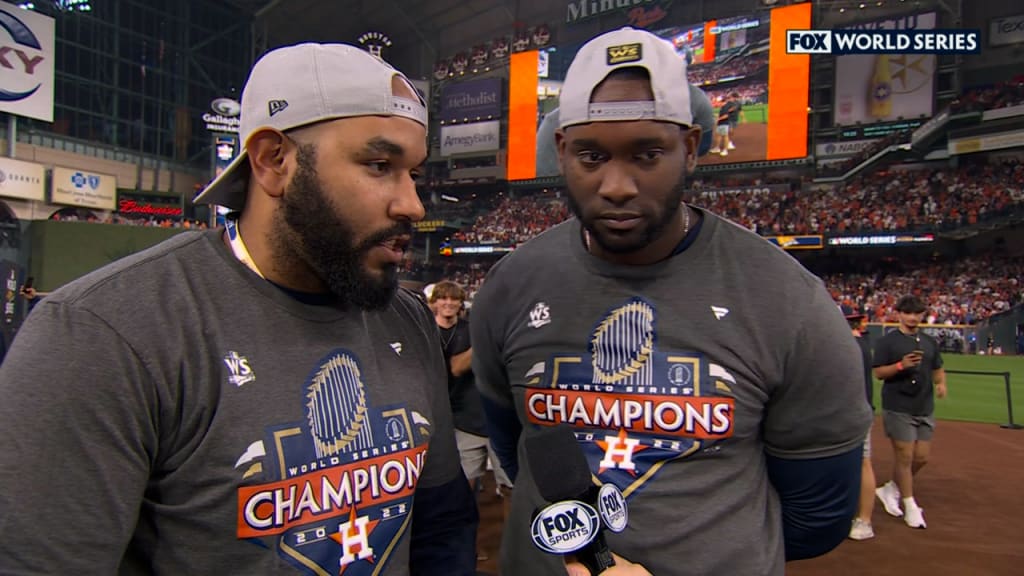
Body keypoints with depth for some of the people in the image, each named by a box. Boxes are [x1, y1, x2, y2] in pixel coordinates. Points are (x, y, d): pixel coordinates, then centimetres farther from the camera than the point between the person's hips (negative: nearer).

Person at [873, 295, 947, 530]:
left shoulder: (930, 342, 13)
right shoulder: (887, 341, -4)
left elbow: (937, 368, 18)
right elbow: (878, 372, -7)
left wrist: (941, 383, -3)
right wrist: (901, 365, -23)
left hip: (925, 408, 6)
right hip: (898, 408, -5)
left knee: (922, 457, 7)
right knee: (905, 456, -2)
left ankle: (891, 489, 27)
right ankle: (910, 507, 11)